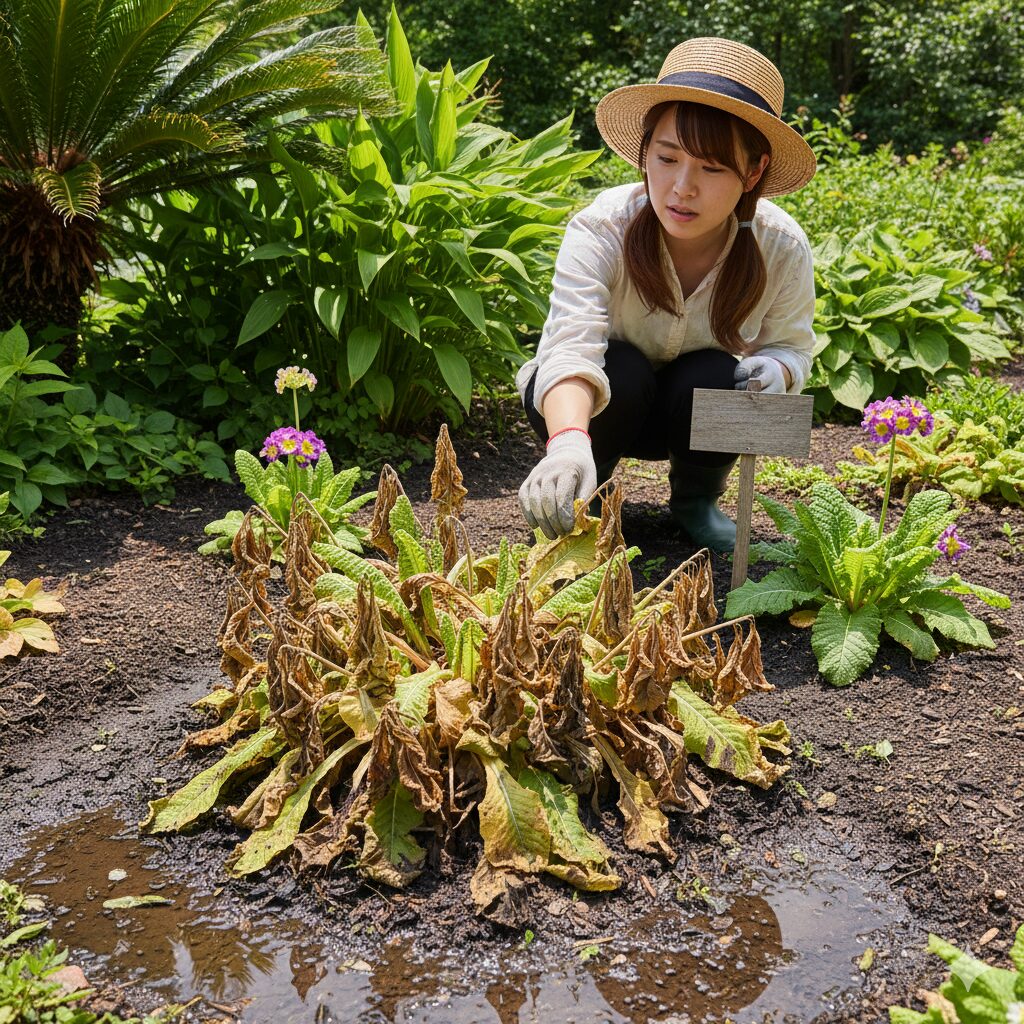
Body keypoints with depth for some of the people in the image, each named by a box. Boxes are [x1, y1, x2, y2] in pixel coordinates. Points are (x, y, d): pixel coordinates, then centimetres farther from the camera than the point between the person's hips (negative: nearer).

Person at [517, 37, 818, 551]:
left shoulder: (782, 248, -22)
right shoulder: (601, 228, -31)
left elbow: (790, 346, -6)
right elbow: (571, 345, -46)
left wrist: (774, 368, -33)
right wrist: (568, 441, -67)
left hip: (700, 408, 2)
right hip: (598, 402, -2)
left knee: (714, 378, -31)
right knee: (619, 373, -34)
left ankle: (696, 498, 3)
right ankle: (579, 495, -2)